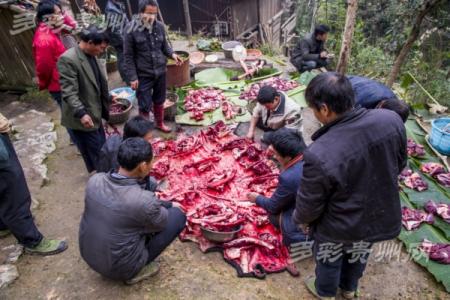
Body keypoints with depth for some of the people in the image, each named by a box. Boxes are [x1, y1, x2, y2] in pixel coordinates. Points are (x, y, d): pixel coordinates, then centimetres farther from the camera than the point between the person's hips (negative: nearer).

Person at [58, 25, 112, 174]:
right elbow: (68, 92, -25)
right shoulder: (68, 59, -21)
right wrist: (81, 113, -33)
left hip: (95, 113, 9)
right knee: (95, 155, 5)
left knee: (102, 150, 21)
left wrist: (107, 99, 25)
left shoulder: (91, 55, 6)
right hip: (83, 118, -9)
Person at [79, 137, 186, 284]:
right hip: (120, 268, -6)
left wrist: (164, 204, 10)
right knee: (178, 215, -3)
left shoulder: (94, 180, -13)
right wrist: (169, 205, 12)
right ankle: (135, 272, 5)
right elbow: (162, 222, -8)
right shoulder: (144, 200, -31)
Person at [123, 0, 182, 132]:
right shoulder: (131, 29, -13)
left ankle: (160, 124, 41)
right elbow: (128, 56, -9)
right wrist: (133, 77, -12)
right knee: (145, 105, 4)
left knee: (159, 101, 20)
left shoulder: (159, 26, -1)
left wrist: (172, 54, -10)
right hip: (143, 75, -4)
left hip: (160, 72, 4)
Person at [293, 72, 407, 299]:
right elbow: (399, 163, -1)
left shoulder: (320, 154, -38)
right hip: (381, 216, 5)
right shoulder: (391, 120, -21)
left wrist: (301, 219, 2)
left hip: (338, 227, -5)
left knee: (329, 260, 27)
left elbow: (310, 203, -21)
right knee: (358, 255, 33)